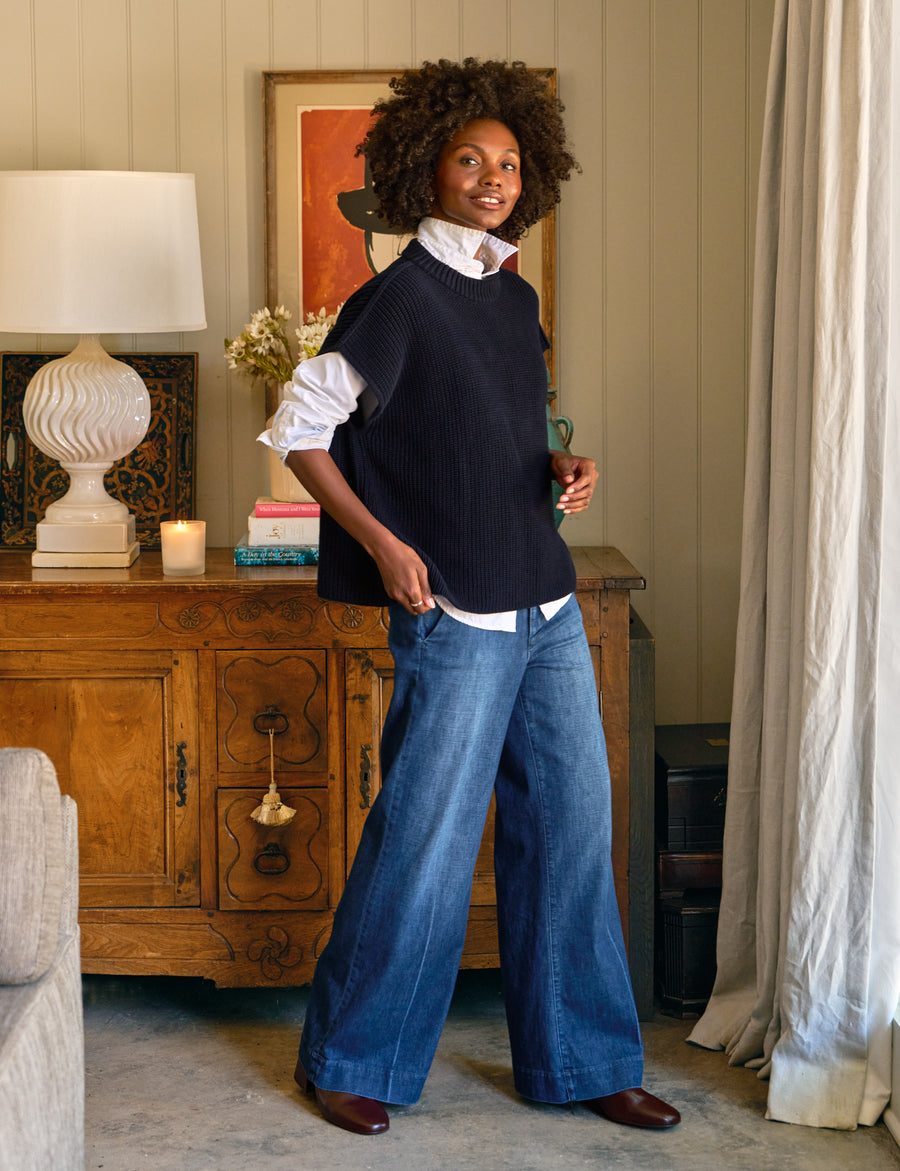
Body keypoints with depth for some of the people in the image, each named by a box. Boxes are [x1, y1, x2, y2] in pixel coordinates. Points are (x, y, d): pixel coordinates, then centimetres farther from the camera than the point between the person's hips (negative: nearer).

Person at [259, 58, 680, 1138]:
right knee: (424, 844, -1)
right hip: (456, 614, -7)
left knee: (570, 827, 10)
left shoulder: (516, 298, 12)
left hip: (547, 607, 7)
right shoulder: (401, 296, -9)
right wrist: (381, 541, -14)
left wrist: (562, 468, 3)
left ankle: (579, 1060, 23)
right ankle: (347, 1060, 18)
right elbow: (297, 430, -7)